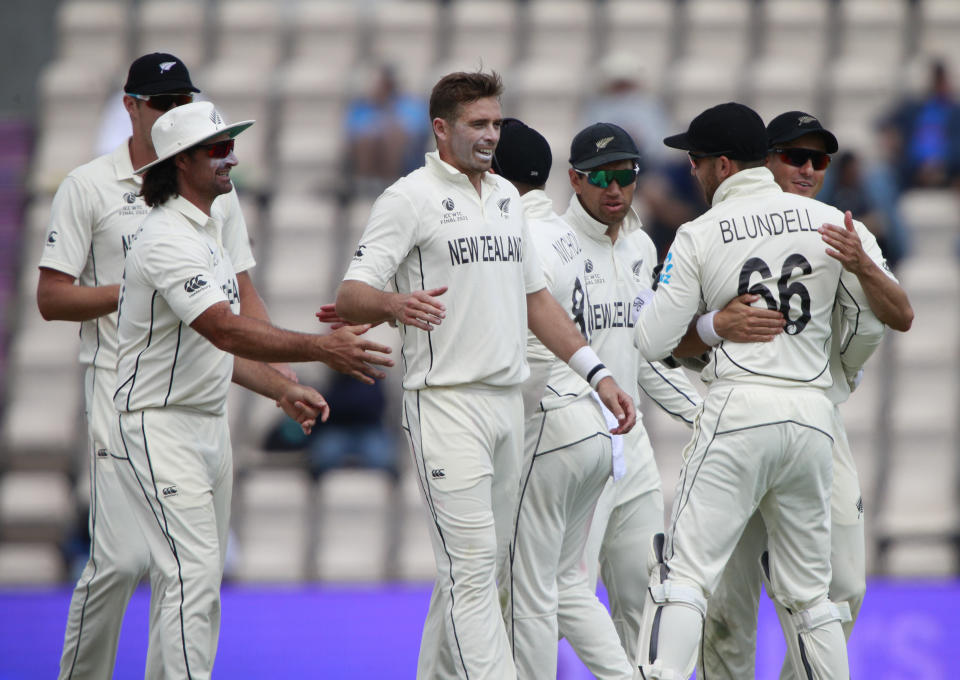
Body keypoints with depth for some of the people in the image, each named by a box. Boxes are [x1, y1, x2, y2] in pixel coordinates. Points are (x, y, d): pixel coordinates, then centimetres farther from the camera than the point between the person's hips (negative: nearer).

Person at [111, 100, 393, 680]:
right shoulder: (168, 239, -18)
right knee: (195, 573, -16)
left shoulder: (209, 231, 15)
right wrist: (323, 349, -35)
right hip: (161, 429, -10)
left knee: (200, 578, 10)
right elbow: (224, 330, -30)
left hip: (210, 425, 10)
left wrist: (283, 390, 10)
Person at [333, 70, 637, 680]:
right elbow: (350, 297, -12)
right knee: (471, 564, -13)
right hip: (446, 400, -8)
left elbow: (535, 297, 23)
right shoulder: (409, 199, -6)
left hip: (509, 398, 8)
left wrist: (597, 373, 16)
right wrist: (394, 303, -35)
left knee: (481, 565, 9)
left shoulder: (506, 197, 17)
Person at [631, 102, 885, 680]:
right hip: (814, 415, 4)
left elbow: (654, 341, -3)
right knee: (807, 592, 12)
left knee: (685, 574, -6)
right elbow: (869, 323, 12)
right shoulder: (829, 221, 6)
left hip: (738, 413, -4)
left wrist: (650, 300, 19)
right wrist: (844, 372, 33)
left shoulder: (700, 236, -2)